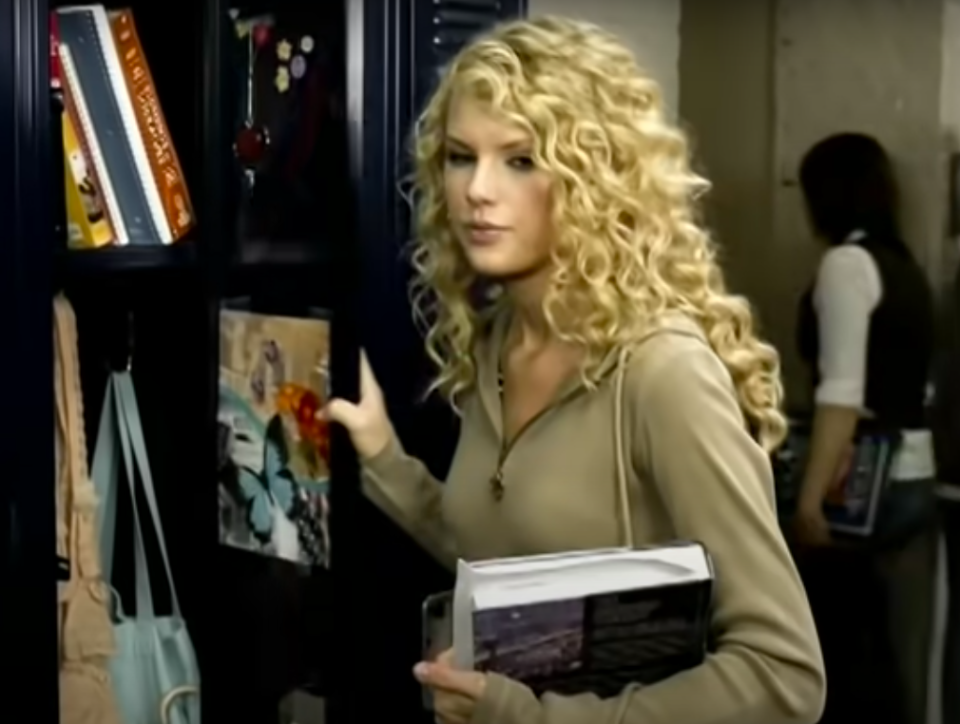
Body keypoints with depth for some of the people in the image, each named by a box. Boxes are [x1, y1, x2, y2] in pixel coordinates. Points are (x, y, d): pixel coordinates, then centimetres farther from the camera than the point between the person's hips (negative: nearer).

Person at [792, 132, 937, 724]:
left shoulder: (847, 262, -9)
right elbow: (897, 384, 14)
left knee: (834, 654, 2)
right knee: (898, 661, 9)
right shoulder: (905, 265, 15)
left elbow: (843, 392, -18)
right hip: (913, 482, 8)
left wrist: (811, 498, -21)